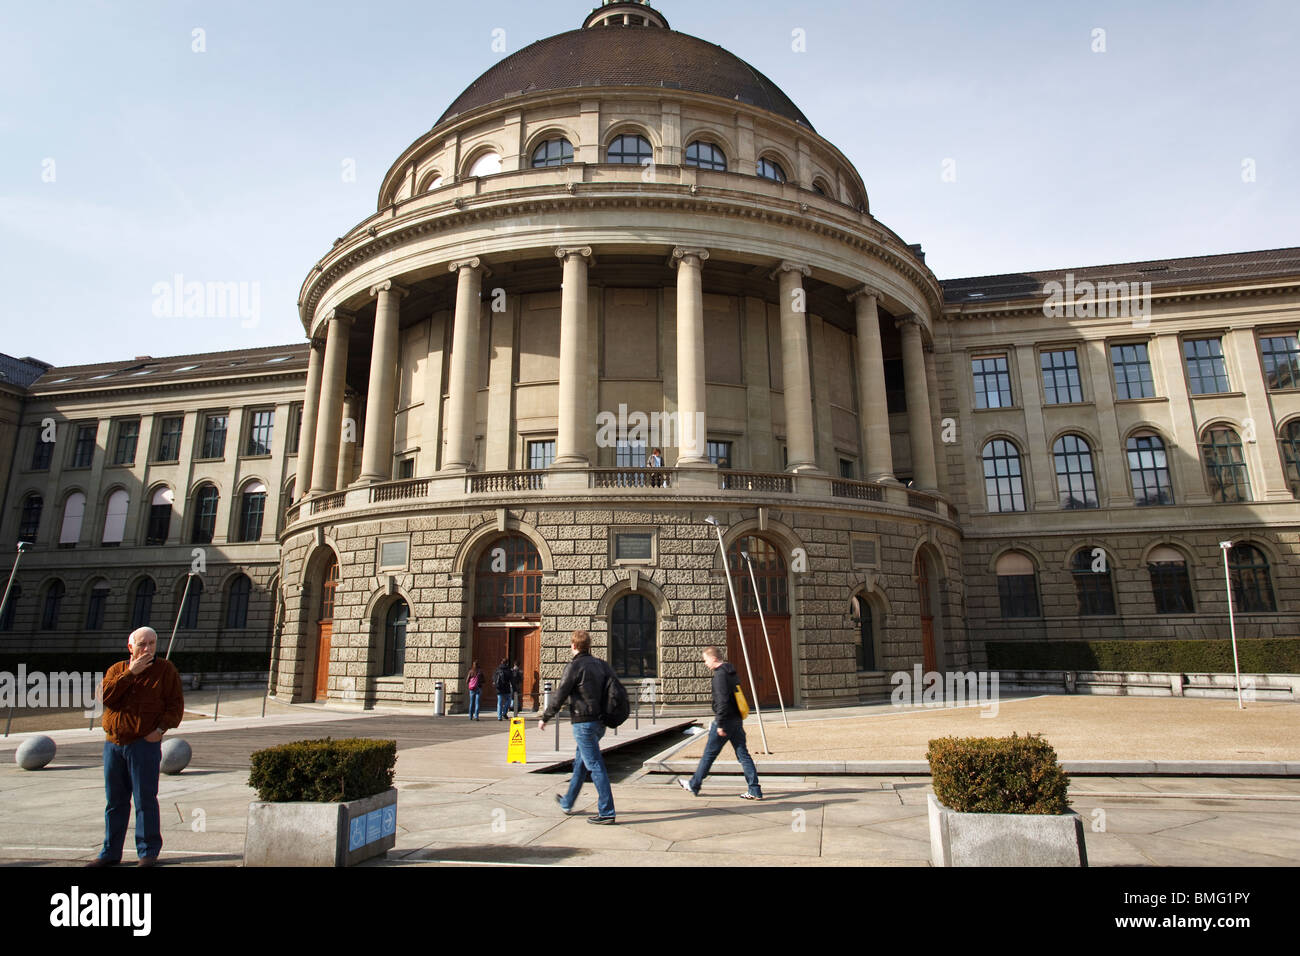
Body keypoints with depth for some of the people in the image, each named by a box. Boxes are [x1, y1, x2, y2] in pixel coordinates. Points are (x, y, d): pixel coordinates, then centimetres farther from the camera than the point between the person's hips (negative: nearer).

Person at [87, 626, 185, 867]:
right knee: (115, 801, 13)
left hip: (145, 744, -4)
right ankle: (110, 853, 26)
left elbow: (176, 704, -2)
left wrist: (160, 729, -13)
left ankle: (148, 852, 8)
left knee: (145, 800, -2)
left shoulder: (165, 670, 1)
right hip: (113, 744, 4)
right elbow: (105, 696, -8)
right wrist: (130, 673, -13)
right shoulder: (117, 670, 11)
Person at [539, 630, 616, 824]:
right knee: (580, 763, 21)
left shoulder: (575, 666, -13)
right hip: (599, 722, 8)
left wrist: (545, 718, 1)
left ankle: (606, 812, -3)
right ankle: (567, 803, 36)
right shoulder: (601, 664, 9)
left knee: (595, 766, -5)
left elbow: (560, 696, -11)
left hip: (584, 723, -8)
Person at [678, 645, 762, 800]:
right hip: (737, 720, 9)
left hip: (725, 721, -8)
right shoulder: (732, 672, 14)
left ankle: (693, 785, 19)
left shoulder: (720, 674, -15)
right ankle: (755, 790, 4)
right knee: (743, 754, 7)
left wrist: (720, 724, -19)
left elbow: (722, 701, -22)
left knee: (709, 754, 5)